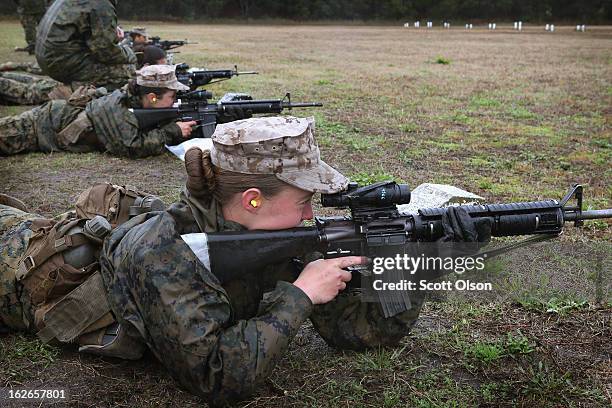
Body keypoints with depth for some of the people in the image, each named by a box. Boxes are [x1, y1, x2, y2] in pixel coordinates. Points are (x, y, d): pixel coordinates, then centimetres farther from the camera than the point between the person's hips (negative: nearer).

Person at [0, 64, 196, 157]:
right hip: (44, 124, -7)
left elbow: (157, 131, -2)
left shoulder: (135, 98, -12)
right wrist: (172, 131, -37)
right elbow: (131, 147, -42)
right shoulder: (116, 108, -36)